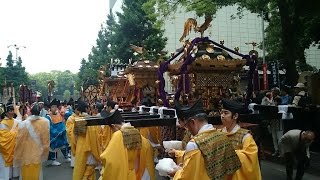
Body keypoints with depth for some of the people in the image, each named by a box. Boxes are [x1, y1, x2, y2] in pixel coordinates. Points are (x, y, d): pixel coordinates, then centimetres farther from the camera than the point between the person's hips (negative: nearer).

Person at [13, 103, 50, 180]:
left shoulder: (23, 124, -18)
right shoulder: (45, 122, -14)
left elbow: (19, 142, -9)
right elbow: (46, 139, -5)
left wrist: (17, 157, 5)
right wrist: (44, 153, 11)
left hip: (26, 155, -1)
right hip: (38, 155, 1)